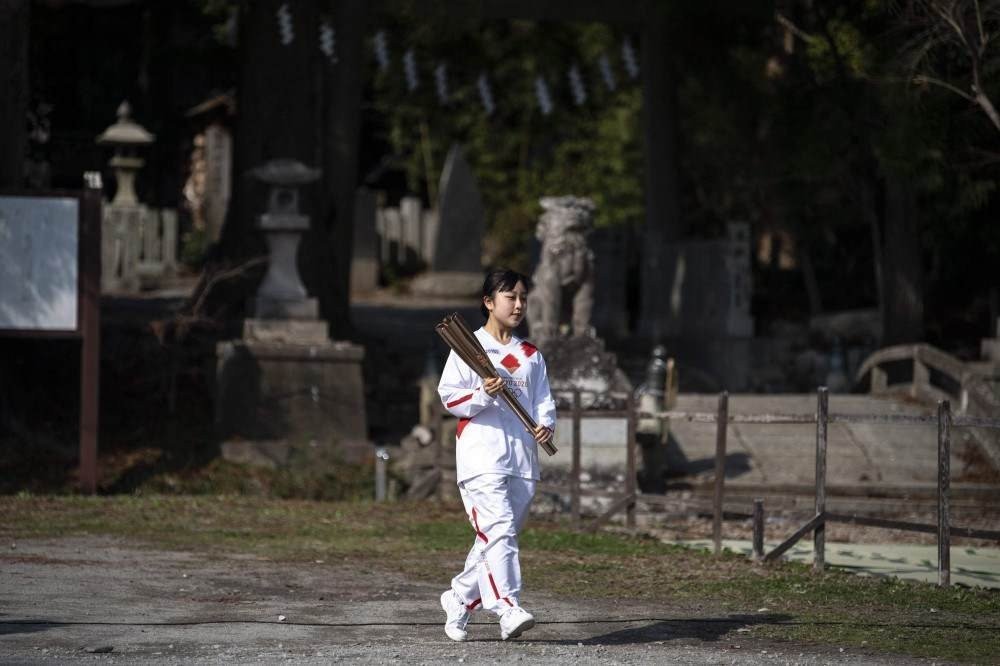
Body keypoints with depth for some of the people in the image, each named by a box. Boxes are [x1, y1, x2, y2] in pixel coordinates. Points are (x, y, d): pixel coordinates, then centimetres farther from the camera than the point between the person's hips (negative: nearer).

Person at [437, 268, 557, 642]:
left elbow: (543, 399, 15)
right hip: (481, 457, -6)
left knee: (499, 538, 9)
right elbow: (449, 396, -2)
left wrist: (546, 423, -6)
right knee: (498, 530, -20)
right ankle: (508, 609, -29)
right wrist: (483, 395, -19)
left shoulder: (531, 355, 17)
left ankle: (460, 599, 26)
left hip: (522, 460, 6)